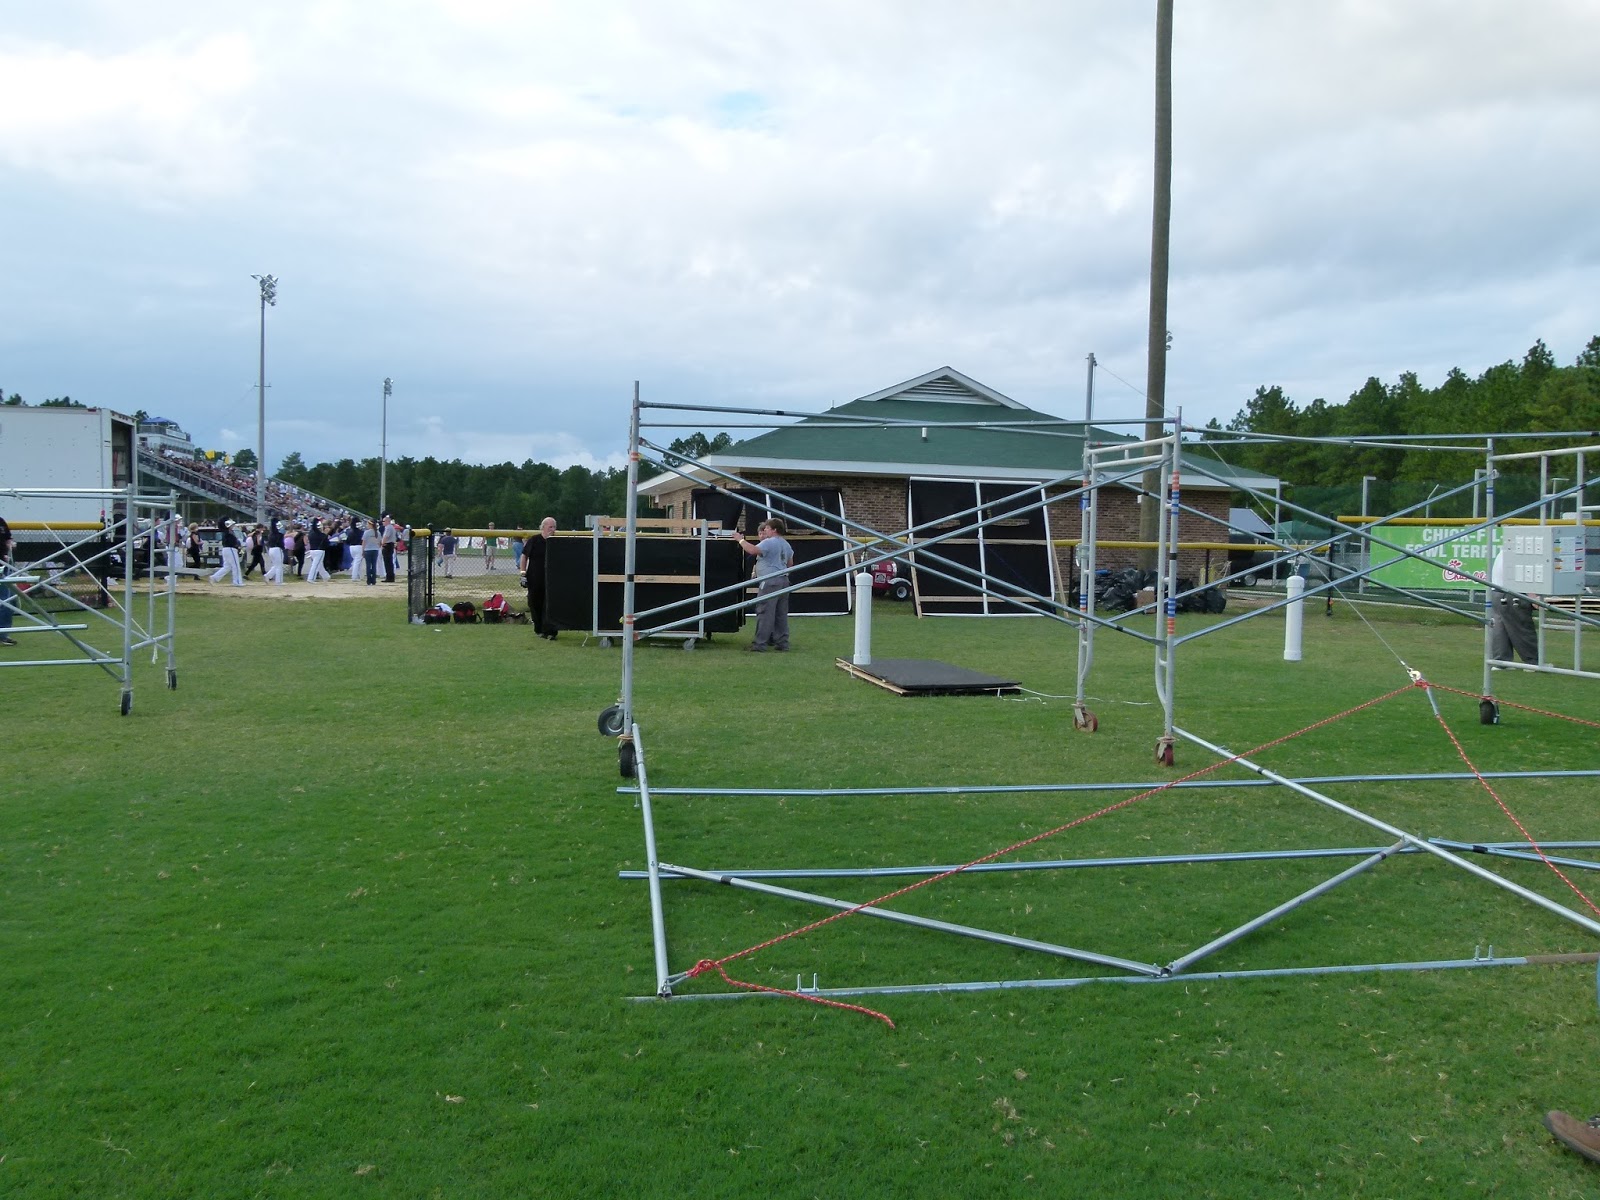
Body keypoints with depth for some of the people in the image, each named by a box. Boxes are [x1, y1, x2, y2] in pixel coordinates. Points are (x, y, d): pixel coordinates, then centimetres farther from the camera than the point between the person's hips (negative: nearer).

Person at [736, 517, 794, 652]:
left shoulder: (768, 543, -12)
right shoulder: (786, 544, 17)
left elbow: (752, 550, -26)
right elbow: (790, 563, 26)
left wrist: (740, 540, -14)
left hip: (770, 581, -9)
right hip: (783, 580, 9)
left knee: (764, 613, -7)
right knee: (781, 614, 11)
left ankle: (760, 643, -7)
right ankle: (782, 642, 13)